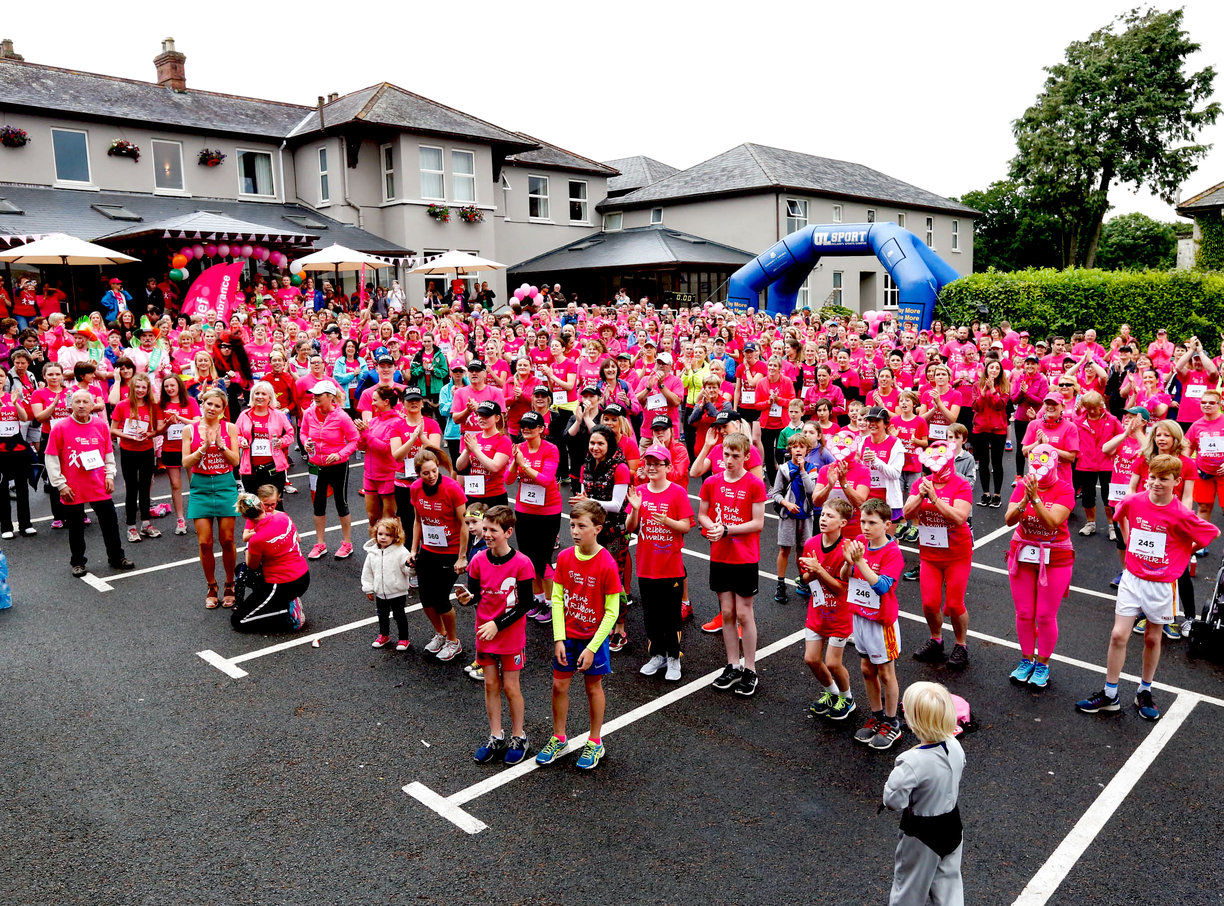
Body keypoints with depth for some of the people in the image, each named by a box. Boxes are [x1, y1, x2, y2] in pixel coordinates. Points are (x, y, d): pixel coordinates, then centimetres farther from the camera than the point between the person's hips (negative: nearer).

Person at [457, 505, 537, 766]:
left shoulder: (522, 564, -17)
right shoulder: (478, 560, -5)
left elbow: (525, 604, -14)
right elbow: (474, 595, 2)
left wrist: (497, 624, -18)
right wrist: (466, 598, -22)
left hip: (511, 634, -4)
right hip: (485, 632, 4)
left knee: (511, 687, 6)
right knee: (490, 685, 13)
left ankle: (519, 738, 25)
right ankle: (496, 738, 28)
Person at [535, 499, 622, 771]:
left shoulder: (607, 565, -20)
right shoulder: (564, 558, -7)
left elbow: (611, 612, -15)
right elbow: (557, 599, -1)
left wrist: (592, 648, -16)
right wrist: (559, 639, -7)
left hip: (594, 637, -3)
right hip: (567, 636, 4)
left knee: (593, 687, 12)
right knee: (559, 685, 11)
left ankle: (595, 743, 30)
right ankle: (559, 739, 32)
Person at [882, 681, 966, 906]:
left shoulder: (912, 762, -36)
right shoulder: (954, 746, -15)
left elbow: (893, 800, -32)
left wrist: (893, 779, -13)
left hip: (921, 837, -5)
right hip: (952, 825, 6)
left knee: (911, 885, 19)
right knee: (948, 878, 27)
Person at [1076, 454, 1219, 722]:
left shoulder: (1181, 515, -15)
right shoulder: (1133, 502, -8)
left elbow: (1213, 533, 0)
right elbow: (1120, 515, 17)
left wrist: (1184, 555, 3)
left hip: (1162, 584, -1)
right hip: (1132, 578, 2)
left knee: (1152, 639, 12)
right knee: (1118, 635, -1)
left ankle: (1145, 692, 30)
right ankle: (1109, 695, 10)